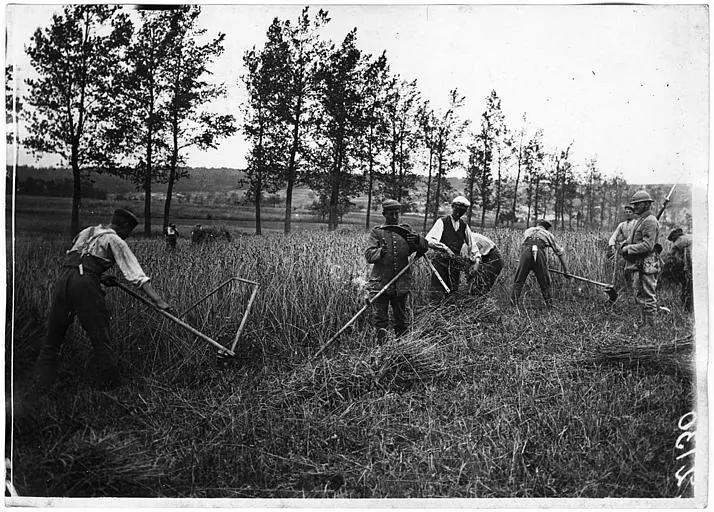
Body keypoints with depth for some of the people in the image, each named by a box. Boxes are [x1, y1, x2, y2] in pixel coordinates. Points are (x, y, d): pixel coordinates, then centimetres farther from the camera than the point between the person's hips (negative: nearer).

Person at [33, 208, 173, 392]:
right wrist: (158, 300, -4)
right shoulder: (116, 241, 8)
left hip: (62, 279, 6)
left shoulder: (86, 232, 27)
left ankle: (40, 387, 15)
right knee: (101, 338, 2)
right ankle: (111, 386, 7)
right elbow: (137, 275, 0)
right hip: (86, 285, -6)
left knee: (52, 337, 13)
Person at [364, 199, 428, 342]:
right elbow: (368, 255, -5)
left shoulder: (406, 231, 10)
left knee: (401, 317, 12)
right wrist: (380, 252, -26)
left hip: (402, 283, 2)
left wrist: (418, 240, -19)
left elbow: (424, 248, 3)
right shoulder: (376, 232, 4)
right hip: (380, 282, -2)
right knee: (379, 316, -2)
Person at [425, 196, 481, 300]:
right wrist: (445, 248, -27)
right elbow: (429, 240, -15)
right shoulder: (442, 222, -3)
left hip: (456, 265, 4)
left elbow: (472, 244, 17)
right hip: (441, 263, -4)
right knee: (436, 296, -10)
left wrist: (476, 260, 3)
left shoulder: (464, 226, 11)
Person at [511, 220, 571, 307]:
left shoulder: (527, 231, 35)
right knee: (544, 283, 14)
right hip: (539, 254, 0)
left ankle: (514, 302, 4)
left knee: (519, 280, 9)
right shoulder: (548, 234, 31)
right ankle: (549, 304, 18)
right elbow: (560, 252, 32)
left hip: (526, 252, 1)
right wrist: (566, 270, 37)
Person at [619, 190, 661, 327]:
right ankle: (644, 323, 24)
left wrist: (628, 248, -15)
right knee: (640, 295, 16)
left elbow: (647, 245, -22)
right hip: (639, 265, 11)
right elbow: (634, 240, 23)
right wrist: (625, 245, 3)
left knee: (648, 297, -4)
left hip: (646, 265, -11)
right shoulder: (641, 220, 17)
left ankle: (650, 325, 1)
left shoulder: (650, 221, -15)